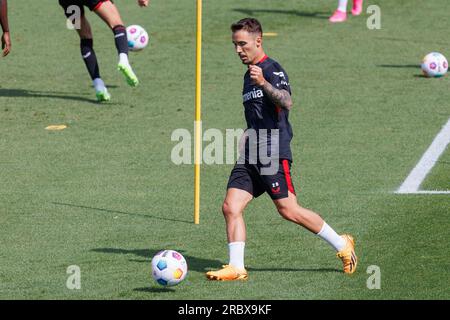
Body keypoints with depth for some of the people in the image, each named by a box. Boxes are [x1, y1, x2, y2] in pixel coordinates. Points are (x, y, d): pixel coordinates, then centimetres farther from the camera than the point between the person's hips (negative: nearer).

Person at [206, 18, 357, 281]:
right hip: (250, 156, 9)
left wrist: (263, 83, -40)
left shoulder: (272, 69, -8)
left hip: (273, 153, -9)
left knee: (288, 210, -9)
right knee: (231, 207, -5)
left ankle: (342, 245, 6)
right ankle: (236, 268, -5)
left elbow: (287, 103, -27)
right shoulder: (249, 74, 21)